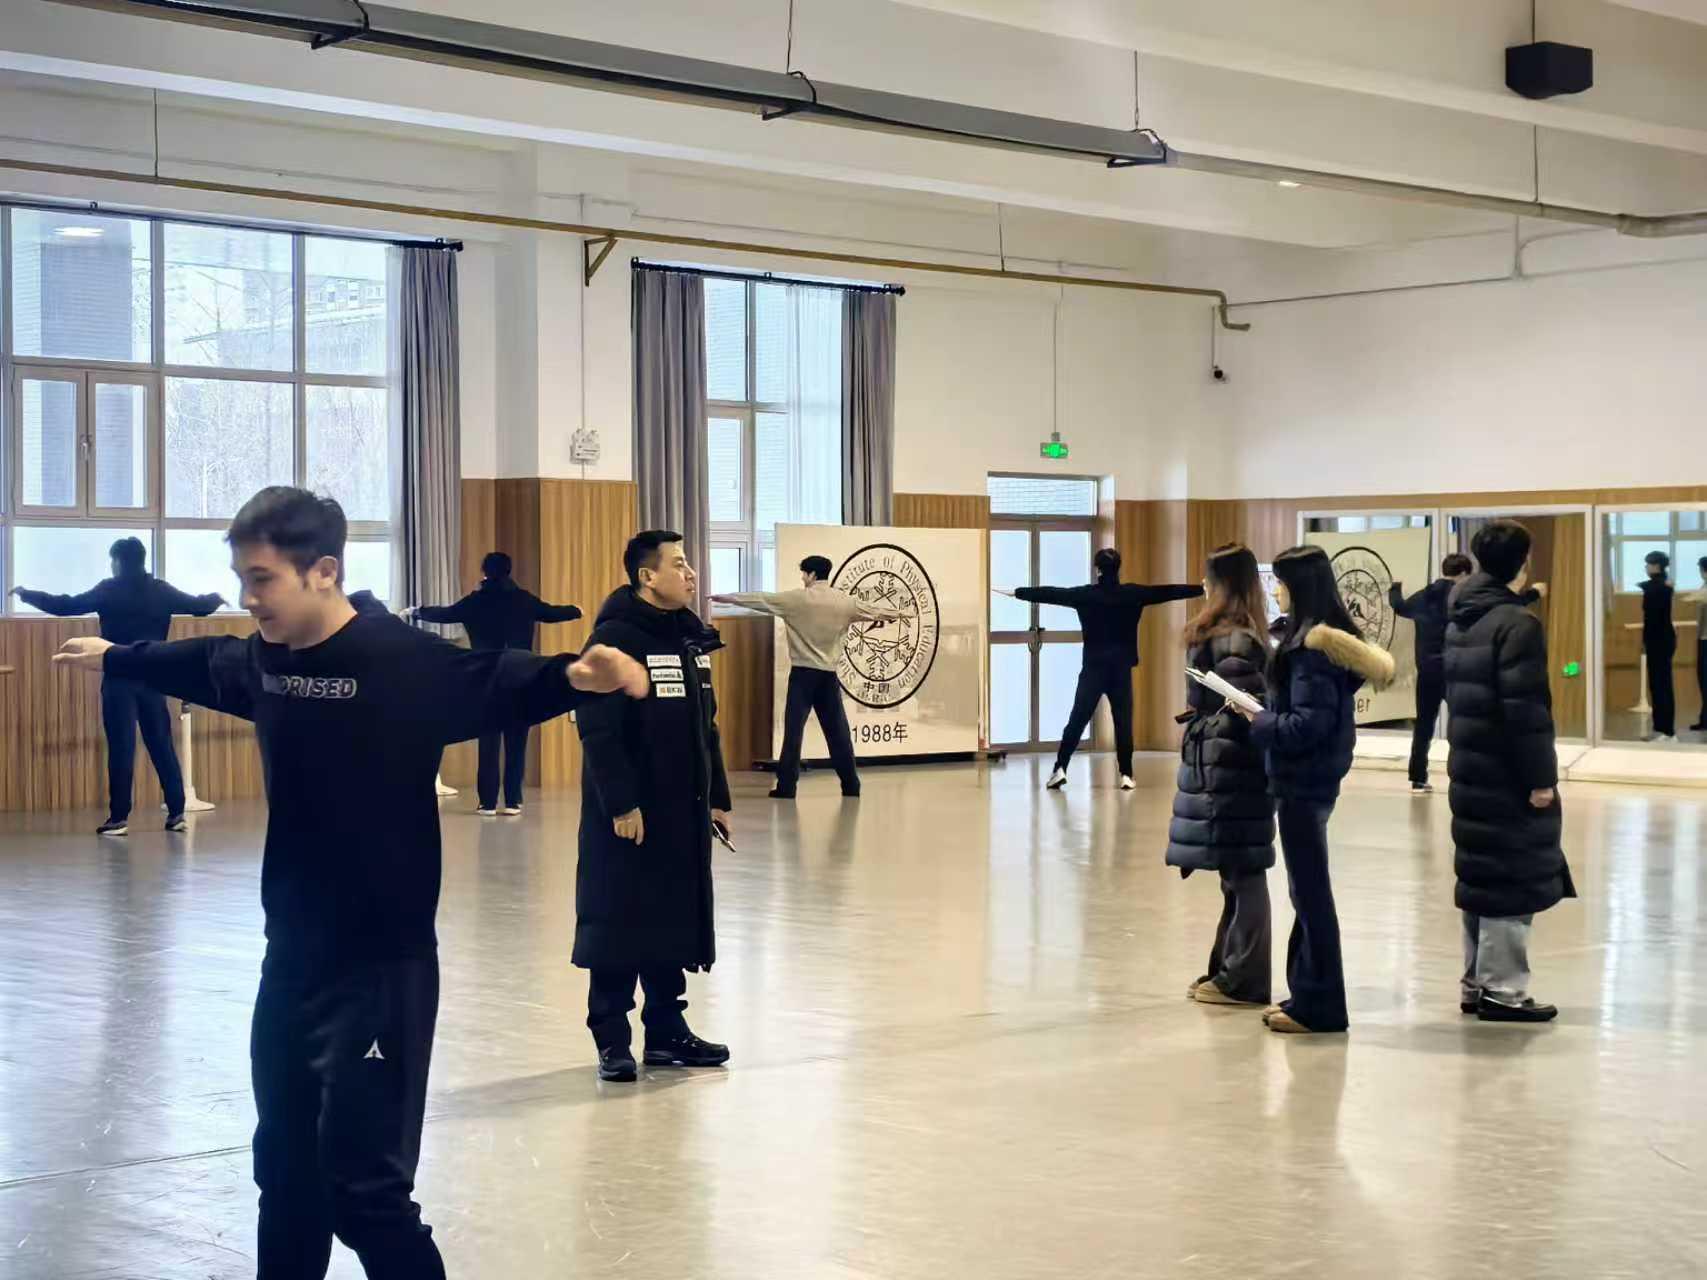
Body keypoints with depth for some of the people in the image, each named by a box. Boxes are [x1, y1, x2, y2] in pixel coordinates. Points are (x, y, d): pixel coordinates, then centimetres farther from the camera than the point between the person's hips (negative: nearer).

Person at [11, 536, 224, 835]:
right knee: (162, 746, 8)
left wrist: (26, 594, 9)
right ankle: (177, 813, 7)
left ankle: (119, 818, -3)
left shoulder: (108, 591, -6)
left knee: (121, 748, -3)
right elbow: (197, 606, 15)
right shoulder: (161, 591, 4)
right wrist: (217, 598, 38)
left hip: (119, 679, -3)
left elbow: (64, 606, -4)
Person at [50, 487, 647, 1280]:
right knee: (285, 1170, 18)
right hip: (290, 959, 7)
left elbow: (500, 683, -31)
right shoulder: (259, 658, 4)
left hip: (382, 965, -7)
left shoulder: (404, 662, -17)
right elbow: (194, 666, 25)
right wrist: (112, 658, 43)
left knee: (364, 1185, -8)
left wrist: (579, 676, -52)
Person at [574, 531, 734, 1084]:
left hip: (683, 810, 8)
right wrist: (620, 804, -21)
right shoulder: (615, 638, -13)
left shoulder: (691, 636, 12)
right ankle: (611, 1038, 7)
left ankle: (666, 1031, 22)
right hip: (630, 812, -8)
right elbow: (598, 730, -19)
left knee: (676, 919, 12)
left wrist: (717, 797, 16)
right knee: (619, 921, -1)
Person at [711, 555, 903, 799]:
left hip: (803, 673, -3)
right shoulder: (845, 602, 4)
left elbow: (759, 599, -1)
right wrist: (897, 614, 40)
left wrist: (725, 597, 9)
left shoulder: (797, 599, -6)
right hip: (828, 675, 3)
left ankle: (786, 787, -5)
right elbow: (873, 609, 20)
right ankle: (851, 785, 14)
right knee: (838, 731, 10)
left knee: (794, 729, -2)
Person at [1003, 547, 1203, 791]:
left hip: (1093, 666, -1)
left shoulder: (1086, 595, -4)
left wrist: (1017, 593, 8)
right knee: (1123, 720, 5)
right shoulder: (1132, 593, -2)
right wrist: (1202, 589, 12)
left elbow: (1052, 594, 0)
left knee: (1077, 718, 1)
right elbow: (1167, 592, 4)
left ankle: (1060, 769, -8)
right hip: (1121, 666, 1)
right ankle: (1126, 775, 3)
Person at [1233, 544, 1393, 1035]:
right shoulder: (1324, 638, 11)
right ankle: (1306, 995, 23)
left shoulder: (1312, 646, -18)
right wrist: (1266, 715, 7)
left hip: (1304, 782, -10)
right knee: (1307, 891, 15)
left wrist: (1259, 722, -10)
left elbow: (1310, 722, -21)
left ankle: (1318, 1007, 4)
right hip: (1311, 778, 10)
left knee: (1311, 893, -3)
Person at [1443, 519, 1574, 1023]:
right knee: (1512, 883, -3)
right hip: (1508, 779, -9)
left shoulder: (1459, 623, 12)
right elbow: (1525, 711, -20)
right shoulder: (1517, 624, -16)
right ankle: (1502, 991, 0)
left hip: (1470, 773, 9)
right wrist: (1540, 777, -17)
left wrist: (1463, 752, 19)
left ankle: (1476, 984, 19)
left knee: (1480, 877, 14)